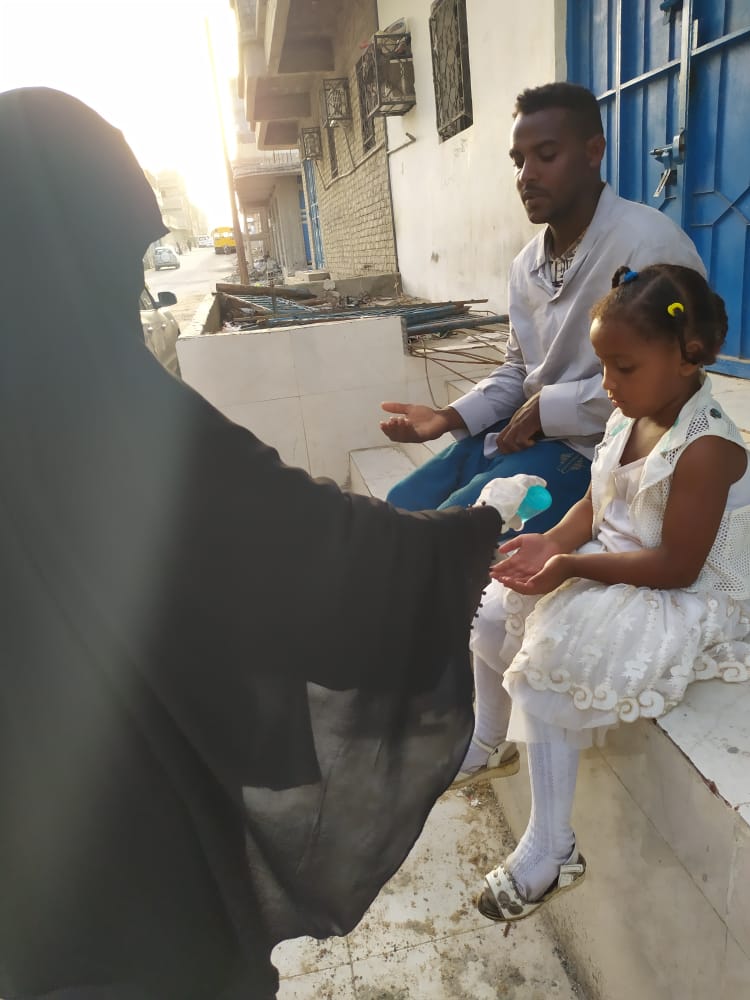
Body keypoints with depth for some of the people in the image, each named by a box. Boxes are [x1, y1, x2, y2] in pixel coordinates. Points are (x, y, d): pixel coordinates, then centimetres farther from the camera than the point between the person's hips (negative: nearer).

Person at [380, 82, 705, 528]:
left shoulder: (649, 243, -18)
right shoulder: (528, 262, 9)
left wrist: (549, 407, -17)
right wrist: (450, 416, -1)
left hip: (595, 448, -8)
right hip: (522, 432, 8)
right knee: (401, 509, 5)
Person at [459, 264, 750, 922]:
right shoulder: (630, 419, 0)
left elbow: (677, 566, -26)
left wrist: (574, 565, -27)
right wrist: (553, 541, -14)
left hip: (683, 603, -9)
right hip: (613, 574, 9)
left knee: (544, 676, -21)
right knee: (492, 615, 7)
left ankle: (549, 849, -1)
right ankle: (490, 741, 31)